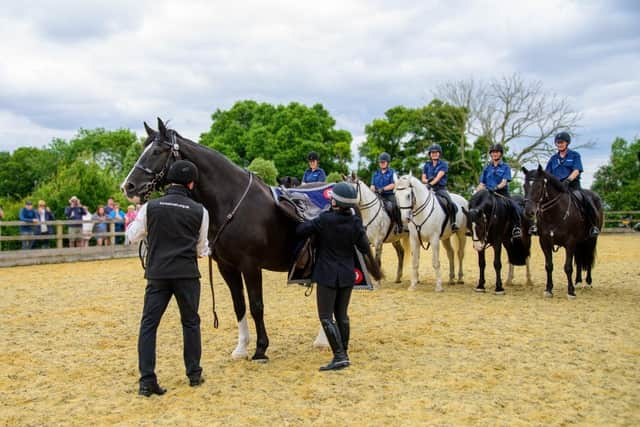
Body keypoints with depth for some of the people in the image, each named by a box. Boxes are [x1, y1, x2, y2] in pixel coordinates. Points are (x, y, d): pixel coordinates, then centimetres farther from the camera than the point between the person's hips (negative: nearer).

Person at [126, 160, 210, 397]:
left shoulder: (150, 207, -2)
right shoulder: (199, 211, -3)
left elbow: (132, 237, 9)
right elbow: (202, 248, 8)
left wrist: (135, 224, 30)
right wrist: (205, 251, 32)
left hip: (157, 275, 0)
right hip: (187, 275, 0)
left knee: (148, 324, 5)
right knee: (191, 322, 16)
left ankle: (147, 381, -1)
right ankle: (194, 374, 23)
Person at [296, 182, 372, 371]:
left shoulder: (324, 220, -16)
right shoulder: (355, 222, -5)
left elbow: (300, 231, -9)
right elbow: (365, 248, 2)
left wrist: (310, 222, 10)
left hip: (327, 275, -5)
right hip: (347, 275, 5)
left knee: (326, 317, -1)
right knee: (342, 315, 16)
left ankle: (340, 356, -9)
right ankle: (344, 354, 22)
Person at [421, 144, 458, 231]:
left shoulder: (444, 164, 2)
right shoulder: (427, 165, 13)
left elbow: (438, 177, -12)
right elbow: (423, 179, 11)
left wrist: (431, 183, -26)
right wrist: (427, 181, -12)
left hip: (441, 188, -3)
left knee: (450, 203, -25)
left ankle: (453, 223, -17)